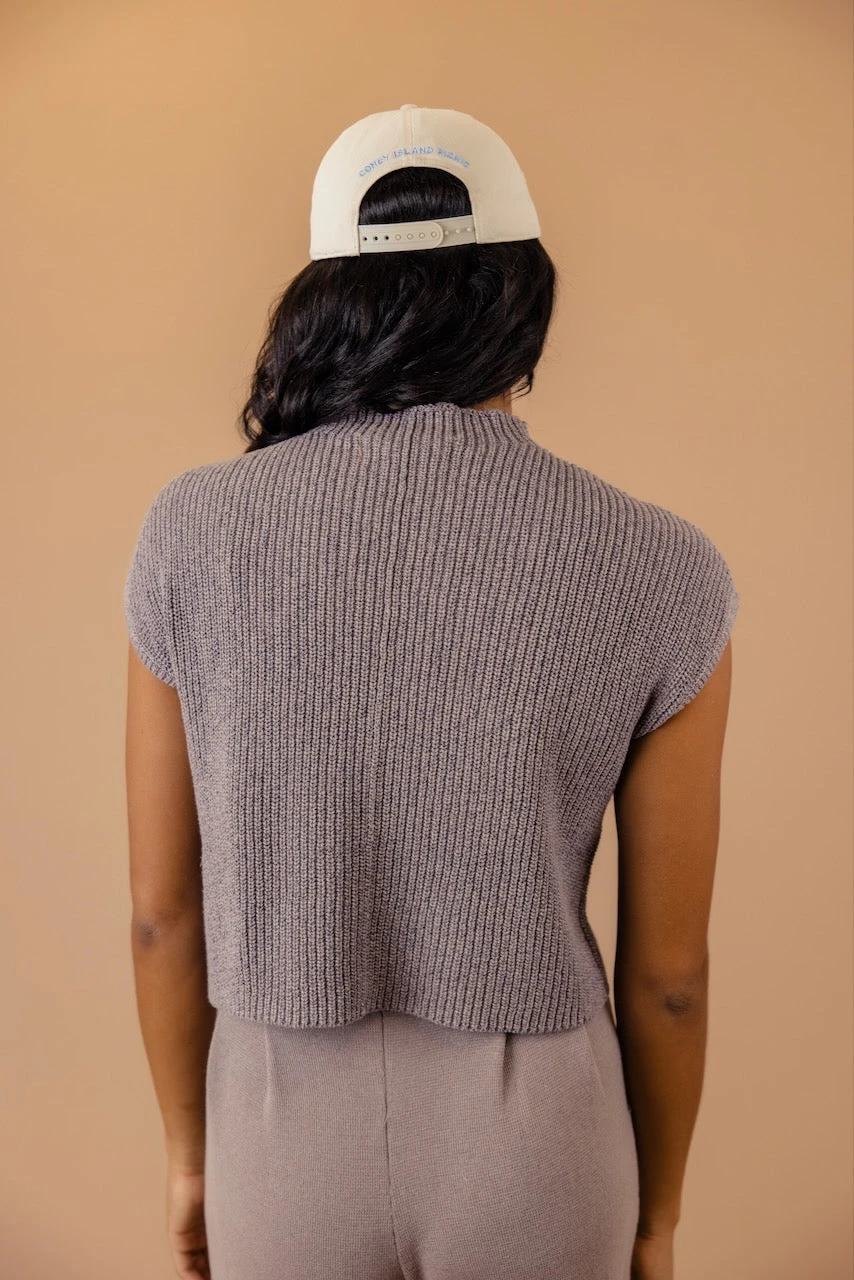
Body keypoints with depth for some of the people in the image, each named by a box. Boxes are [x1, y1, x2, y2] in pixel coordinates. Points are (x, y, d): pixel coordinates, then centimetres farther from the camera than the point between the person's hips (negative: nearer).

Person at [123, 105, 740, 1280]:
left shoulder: (194, 533, -15)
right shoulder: (661, 575, -18)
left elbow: (163, 906, -7)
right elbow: (667, 964, -9)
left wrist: (190, 1147, 11)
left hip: (292, 1136, 1)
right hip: (535, 1149, 0)